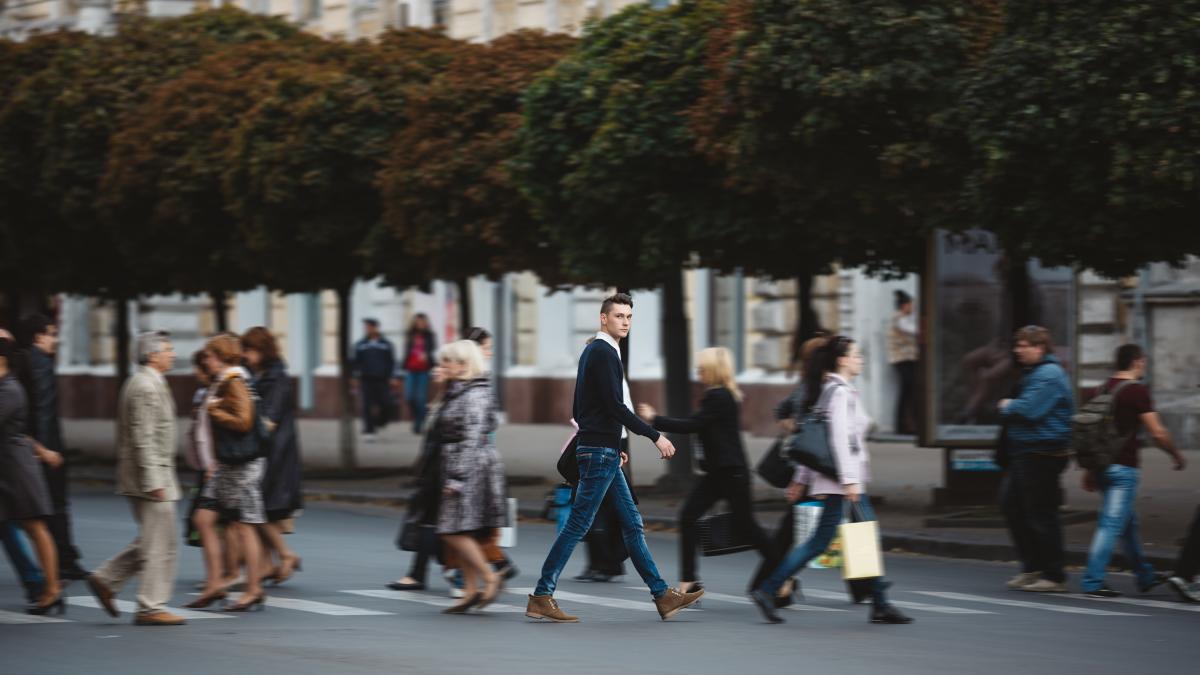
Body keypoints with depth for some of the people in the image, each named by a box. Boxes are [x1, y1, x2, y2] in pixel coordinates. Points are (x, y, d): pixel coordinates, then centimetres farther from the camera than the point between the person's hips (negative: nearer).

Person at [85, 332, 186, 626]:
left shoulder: (142, 382, 16)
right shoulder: (147, 388, -16)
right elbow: (143, 439, -22)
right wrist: (154, 482, -23)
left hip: (152, 474, 10)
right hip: (151, 473, -10)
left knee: (153, 541, 16)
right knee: (160, 544, -5)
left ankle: (106, 579, 18)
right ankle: (151, 608, -2)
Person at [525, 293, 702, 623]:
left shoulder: (593, 351, 17)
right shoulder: (603, 353, -13)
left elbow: (579, 410, 21)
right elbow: (615, 406, -20)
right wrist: (656, 437, -16)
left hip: (602, 452, 11)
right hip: (600, 453, -11)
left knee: (633, 524, 10)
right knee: (577, 525, -7)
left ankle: (663, 596, 12)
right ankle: (541, 598, -4)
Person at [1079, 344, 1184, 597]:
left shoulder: (1103, 389, 11)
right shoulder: (1137, 390, -11)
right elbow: (1158, 433, -13)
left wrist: (1090, 469, 20)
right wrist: (1177, 455, 4)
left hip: (1102, 463, 8)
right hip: (1123, 467, -8)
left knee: (1129, 522, 19)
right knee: (1112, 524, -7)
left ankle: (1145, 575, 31)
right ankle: (1093, 582, -12)